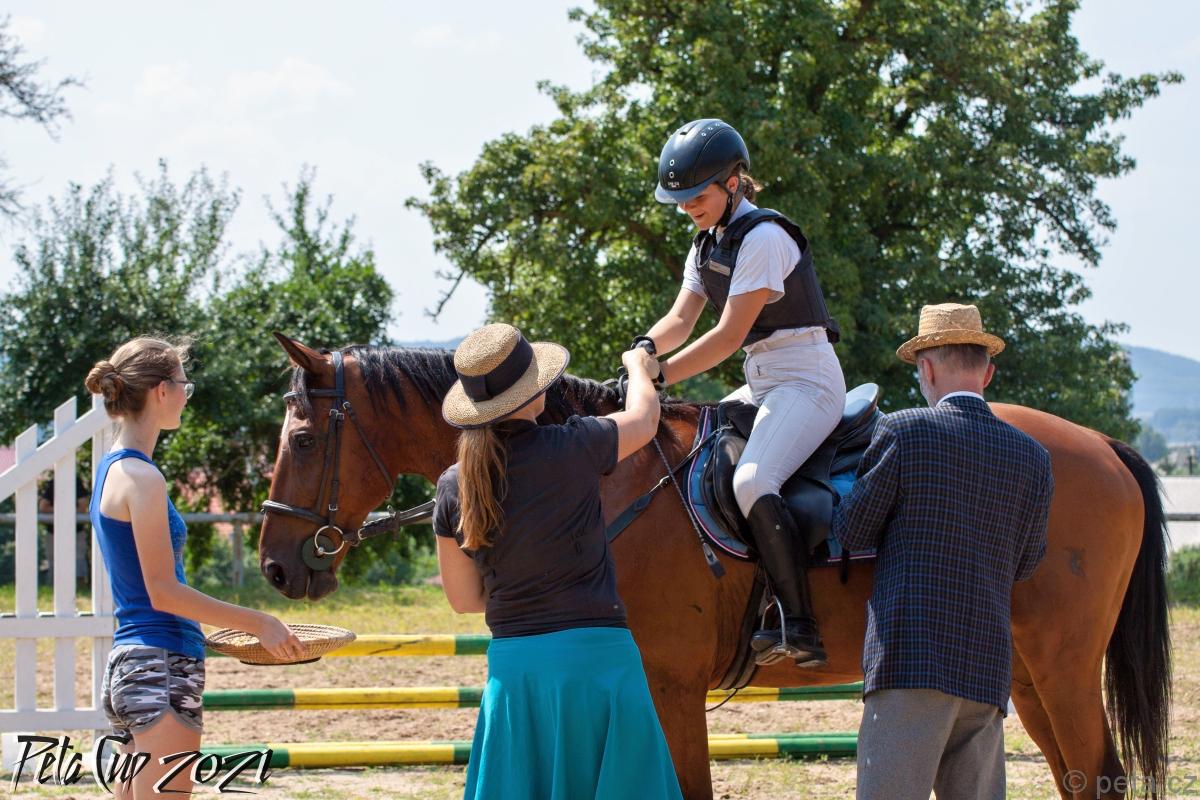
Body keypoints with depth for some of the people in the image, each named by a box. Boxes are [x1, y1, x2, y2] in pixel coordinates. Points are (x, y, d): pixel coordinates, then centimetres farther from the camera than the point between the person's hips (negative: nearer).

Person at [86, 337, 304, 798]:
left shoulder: (112, 468, 15)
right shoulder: (141, 478, -14)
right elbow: (162, 592, -17)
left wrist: (237, 626, 24)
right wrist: (258, 623, -13)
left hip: (130, 662, 10)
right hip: (162, 668, -10)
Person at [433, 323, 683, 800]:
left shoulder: (453, 488, 1)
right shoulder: (570, 449, -10)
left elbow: (463, 598, 9)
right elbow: (643, 419, 11)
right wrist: (638, 368, 32)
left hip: (511, 663, 4)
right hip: (595, 653, -4)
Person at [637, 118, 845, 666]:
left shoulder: (763, 237, -16)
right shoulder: (707, 244, 13)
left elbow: (728, 337, -21)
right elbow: (681, 319, 5)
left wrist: (658, 378, -23)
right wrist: (647, 347, -18)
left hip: (806, 380, -10)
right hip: (761, 385, 10)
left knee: (753, 481, -31)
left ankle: (800, 629, -32)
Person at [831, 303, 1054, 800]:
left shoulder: (902, 433, -6)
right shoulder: (1033, 457, 8)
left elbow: (852, 533, 0)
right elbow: (1025, 565, 16)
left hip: (909, 664, -5)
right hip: (990, 669, 5)